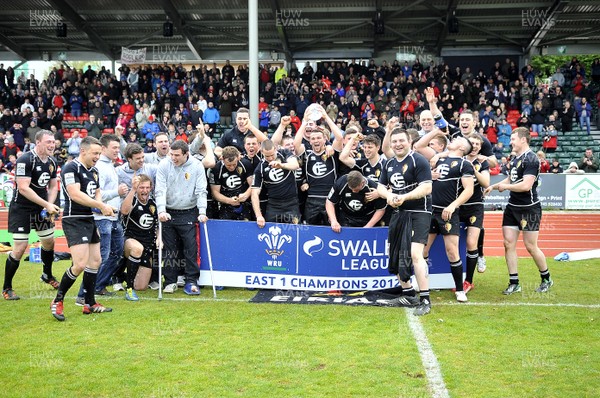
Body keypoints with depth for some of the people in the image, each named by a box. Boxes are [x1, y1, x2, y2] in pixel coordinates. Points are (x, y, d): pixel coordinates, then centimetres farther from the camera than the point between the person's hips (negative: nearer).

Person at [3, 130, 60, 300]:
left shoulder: (52, 162, 4)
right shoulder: (25, 160, -20)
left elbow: (53, 187, 12)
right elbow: (23, 188, -26)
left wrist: (49, 206, -6)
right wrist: (47, 205, -25)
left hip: (41, 208, 7)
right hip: (21, 208, -7)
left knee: (49, 242, 16)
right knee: (20, 248, -9)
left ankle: (47, 275, 41)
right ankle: (6, 288, 5)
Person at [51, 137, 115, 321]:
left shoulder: (94, 171, 14)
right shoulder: (71, 168, -13)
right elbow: (75, 194, -23)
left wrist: (100, 205, -2)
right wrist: (101, 206, -20)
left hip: (89, 220, 9)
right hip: (74, 221, -9)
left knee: (95, 261, 11)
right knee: (80, 264, -15)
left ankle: (90, 304, 21)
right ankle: (57, 301, 2)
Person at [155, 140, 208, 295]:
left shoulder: (197, 166, -5)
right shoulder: (164, 165, -4)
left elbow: (201, 191, -6)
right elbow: (160, 190, -8)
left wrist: (202, 212, -16)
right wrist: (161, 210, -20)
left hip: (189, 213, -1)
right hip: (168, 213, 1)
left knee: (191, 248, -4)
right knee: (170, 249, 5)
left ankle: (191, 281, 4)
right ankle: (170, 281, 16)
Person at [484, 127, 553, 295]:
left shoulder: (531, 159, -16)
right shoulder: (515, 158, 11)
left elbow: (526, 185, -26)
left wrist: (505, 186, -13)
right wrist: (493, 186, 14)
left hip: (529, 209, -8)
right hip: (512, 207, 8)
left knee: (530, 246, 0)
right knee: (509, 244, 3)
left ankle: (546, 279, 20)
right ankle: (514, 283, 11)